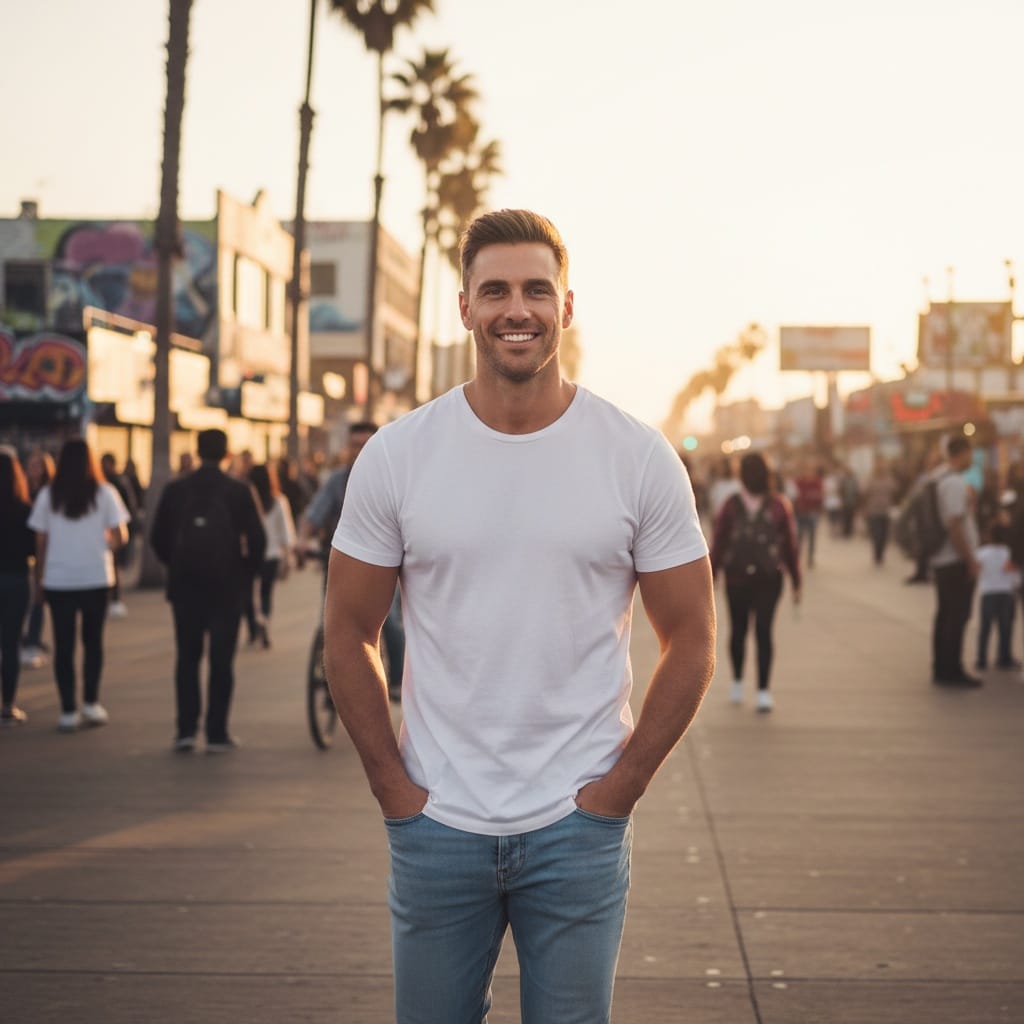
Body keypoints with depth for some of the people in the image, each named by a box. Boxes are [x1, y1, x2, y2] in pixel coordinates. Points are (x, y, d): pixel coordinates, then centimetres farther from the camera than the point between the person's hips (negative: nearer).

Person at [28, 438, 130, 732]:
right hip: (96, 578, 0)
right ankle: (91, 703, 8)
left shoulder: (48, 495, -1)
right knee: (93, 641, 14)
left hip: (58, 580, 0)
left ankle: (68, 711, 3)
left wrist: (40, 575, 8)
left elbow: (41, 541, -1)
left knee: (64, 645, 5)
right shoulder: (105, 493, -3)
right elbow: (120, 537, -4)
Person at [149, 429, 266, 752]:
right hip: (226, 587, -2)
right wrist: (245, 573, 7)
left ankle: (186, 730, 6)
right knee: (221, 659, 4)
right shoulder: (239, 491, -5)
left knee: (187, 657, 11)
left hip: (185, 585, 2)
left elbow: (158, 538, 2)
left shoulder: (175, 490, 0)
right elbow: (257, 540, -8)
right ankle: (217, 734, 4)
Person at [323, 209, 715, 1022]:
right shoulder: (396, 456, -2)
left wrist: (620, 788, -5)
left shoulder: (641, 458, -4)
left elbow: (691, 641, 0)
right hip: (435, 824, 1)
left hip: (579, 830, -1)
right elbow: (349, 634, 4)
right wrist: (394, 787, -2)